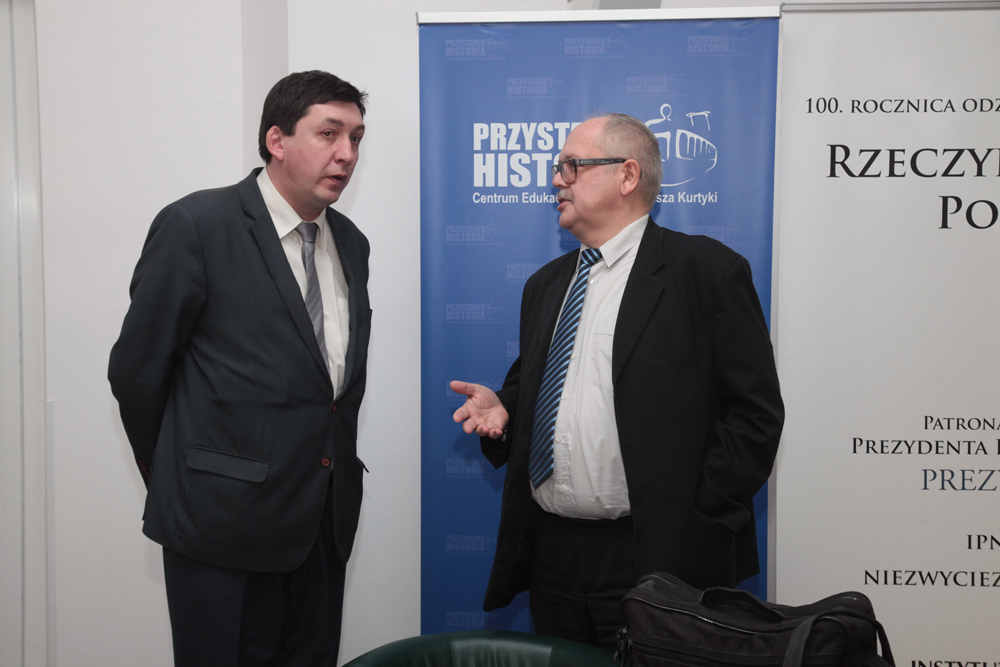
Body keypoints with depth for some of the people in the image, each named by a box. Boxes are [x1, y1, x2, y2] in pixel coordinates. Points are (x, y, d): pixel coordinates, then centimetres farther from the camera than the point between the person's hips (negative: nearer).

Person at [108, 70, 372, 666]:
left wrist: (338, 468, 11)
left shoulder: (351, 244, 9)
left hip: (326, 522, 6)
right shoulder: (195, 226, -10)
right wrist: (178, 480, 5)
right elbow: (137, 370, -5)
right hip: (225, 526, -5)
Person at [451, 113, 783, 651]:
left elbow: (756, 410, -9)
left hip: (656, 557, -6)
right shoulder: (546, 283, 15)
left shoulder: (707, 270, -7)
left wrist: (695, 518, -14)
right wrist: (502, 407, 2)